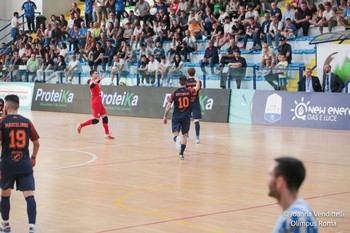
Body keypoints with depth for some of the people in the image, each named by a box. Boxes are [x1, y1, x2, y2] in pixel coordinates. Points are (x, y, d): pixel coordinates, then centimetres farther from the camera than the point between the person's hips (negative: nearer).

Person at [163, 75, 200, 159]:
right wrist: (197, 80, 38)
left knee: (175, 133, -4)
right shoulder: (189, 91, -2)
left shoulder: (175, 93, -5)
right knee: (184, 135, 14)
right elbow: (197, 88, 18)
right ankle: (181, 153, 14)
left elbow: (168, 105, -7)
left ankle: (177, 139, -41)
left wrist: (165, 116, 1)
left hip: (176, 117, -1)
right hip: (186, 117, 1)